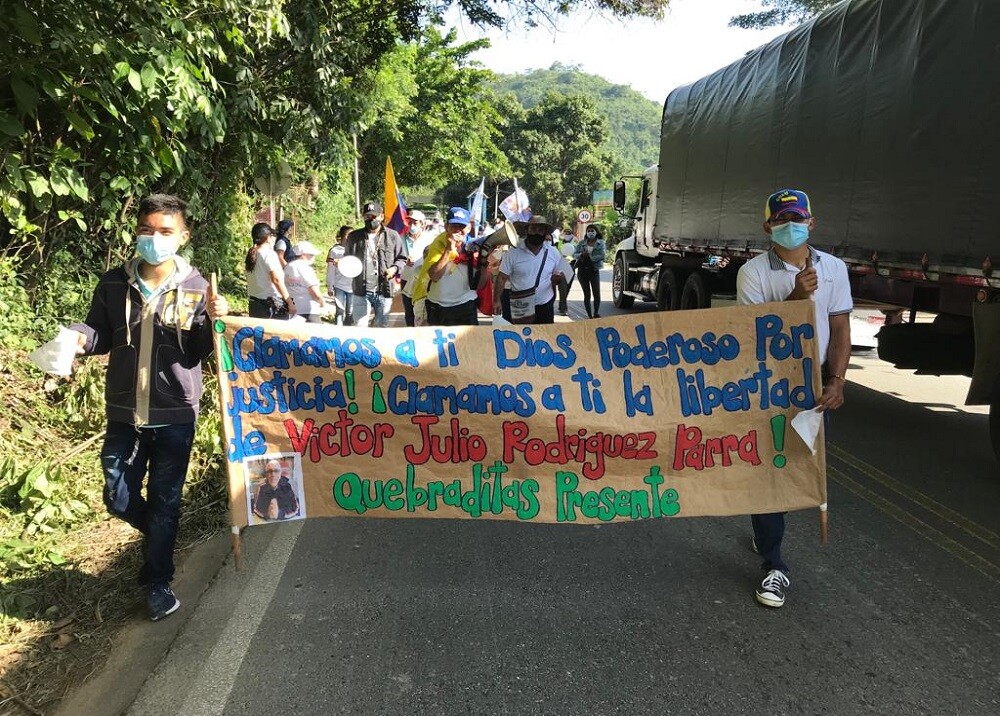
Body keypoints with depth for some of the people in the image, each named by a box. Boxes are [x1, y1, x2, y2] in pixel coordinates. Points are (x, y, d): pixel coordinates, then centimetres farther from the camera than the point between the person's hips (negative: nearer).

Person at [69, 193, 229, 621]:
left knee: (165, 502, 9)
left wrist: (215, 320, -25)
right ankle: (160, 534, 42)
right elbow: (101, 334, 9)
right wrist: (79, 337, -14)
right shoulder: (114, 285, -2)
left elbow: (200, 352, -6)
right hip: (124, 413, 2)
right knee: (118, 499, 10)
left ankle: (157, 582, 27)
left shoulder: (195, 288, -6)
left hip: (175, 415, -2)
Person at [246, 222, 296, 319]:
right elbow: (277, 280, -20)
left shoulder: (251, 255, 10)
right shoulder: (269, 254, -12)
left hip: (254, 304, 8)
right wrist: (290, 302, -19)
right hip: (272, 304, -8)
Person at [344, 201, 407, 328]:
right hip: (361, 292, 1)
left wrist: (395, 268, -10)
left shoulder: (392, 236, 3)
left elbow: (402, 258, 9)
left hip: (384, 291, -1)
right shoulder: (354, 236, 8)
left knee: (382, 326, 11)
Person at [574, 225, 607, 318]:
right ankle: (589, 315, 7)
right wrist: (582, 255, -15)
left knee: (597, 293, -6)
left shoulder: (600, 243, 2)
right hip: (582, 270, 2)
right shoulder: (582, 243, 9)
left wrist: (589, 257, -13)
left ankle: (596, 313, 4)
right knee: (587, 294, 3)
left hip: (594, 270, -1)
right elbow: (574, 254, 5)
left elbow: (602, 255, -11)